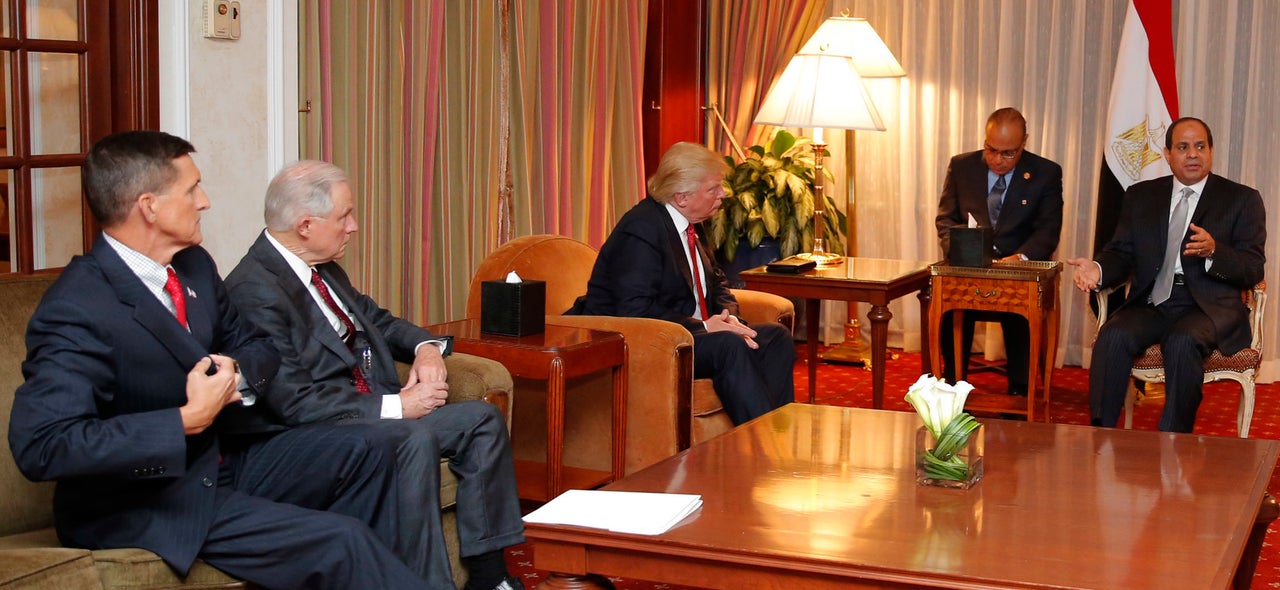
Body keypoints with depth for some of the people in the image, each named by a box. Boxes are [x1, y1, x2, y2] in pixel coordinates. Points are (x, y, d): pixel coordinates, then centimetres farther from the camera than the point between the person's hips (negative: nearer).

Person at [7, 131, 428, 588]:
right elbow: (40, 445, -32)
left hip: (217, 460, 9)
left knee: (366, 450, 1)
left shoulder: (193, 265, 3)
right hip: (142, 506, -9)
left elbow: (256, 345, 17)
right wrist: (188, 420, -28)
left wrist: (236, 372, -9)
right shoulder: (77, 310, -23)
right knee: (338, 543, -20)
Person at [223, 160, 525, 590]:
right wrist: (394, 405, -20)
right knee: (416, 438, -32)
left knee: (482, 419, 0)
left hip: (370, 412, 10)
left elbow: (377, 320, 25)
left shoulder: (324, 269, 11)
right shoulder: (255, 289, -18)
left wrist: (426, 347, 2)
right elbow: (293, 402, -23)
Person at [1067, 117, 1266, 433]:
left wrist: (1213, 251, -21)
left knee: (1183, 341, -35)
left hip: (1209, 307, -3)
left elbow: (1253, 269, 0)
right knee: (1112, 336, -28)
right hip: (1151, 303, 3)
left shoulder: (1242, 199, 8)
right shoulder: (1141, 196, 18)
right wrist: (1098, 269, -13)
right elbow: (1122, 253, 11)